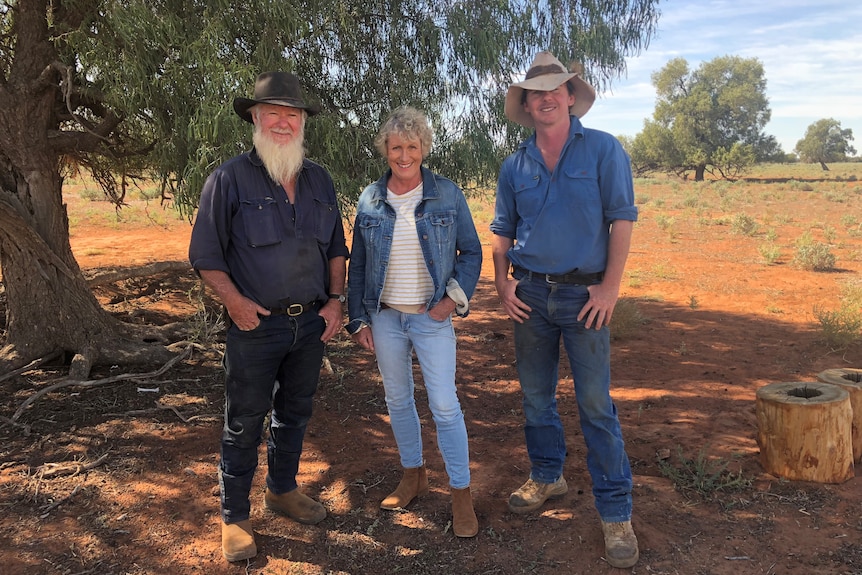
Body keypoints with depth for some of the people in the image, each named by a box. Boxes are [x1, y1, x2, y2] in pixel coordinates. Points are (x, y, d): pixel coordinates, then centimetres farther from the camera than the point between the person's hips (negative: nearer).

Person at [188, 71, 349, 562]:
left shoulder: (320, 181, 8)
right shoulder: (231, 178, -7)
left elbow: (336, 247, 14)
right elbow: (206, 255, -6)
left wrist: (336, 299, 3)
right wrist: (235, 300, -18)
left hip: (312, 322, 5)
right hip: (257, 325, -4)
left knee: (295, 412, 18)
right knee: (245, 423, 5)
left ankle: (283, 489, 39)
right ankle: (235, 516, 22)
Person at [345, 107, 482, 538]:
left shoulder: (447, 194, -4)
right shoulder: (370, 200, 2)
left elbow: (471, 251, 3)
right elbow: (357, 264, 7)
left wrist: (455, 298, -10)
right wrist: (357, 319, 3)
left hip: (432, 317, -3)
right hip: (384, 317, 3)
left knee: (445, 405, -2)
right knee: (397, 399, 14)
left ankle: (461, 493, 12)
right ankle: (413, 474, 33)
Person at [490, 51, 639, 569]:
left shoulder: (603, 149, -3)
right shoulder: (515, 165, 8)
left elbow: (622, 217, -7)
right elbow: (502, 230, 15)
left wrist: (611, 286, -13)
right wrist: (502, 281, 2)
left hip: (584, 295, -4)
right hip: (531, 294, 4)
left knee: (596, 403, -3)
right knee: (536, 395, 14)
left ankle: (616, 512, 8)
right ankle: (547, 477, 34)